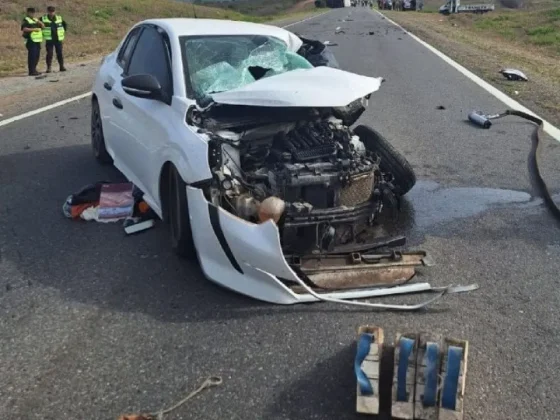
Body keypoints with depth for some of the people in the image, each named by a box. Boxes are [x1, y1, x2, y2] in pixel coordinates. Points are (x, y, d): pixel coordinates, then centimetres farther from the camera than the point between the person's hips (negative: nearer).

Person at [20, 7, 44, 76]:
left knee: (37, 56, 10)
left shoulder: (35, 20, 20)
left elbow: (43, 26, 18)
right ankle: (31, 71, -10)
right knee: (32, 56, -11)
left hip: (37, 40, 8)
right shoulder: (26, 20, -3)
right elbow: (24, 29, -16)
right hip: (31, 40, -8)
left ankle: (34, 70, 18)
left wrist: (40, 23, -1)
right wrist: (33, 29, -21)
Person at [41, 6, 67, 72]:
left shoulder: (59, 18, 7)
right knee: (49, 54, -4)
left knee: (59, 53, 4)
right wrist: (41, 33, 3)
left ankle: (62, 66, 12)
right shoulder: (43, 19, -1)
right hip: (49, 40, -2)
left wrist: (64, 31, 16)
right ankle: (49, 67, 0)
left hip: (58, 39, 2)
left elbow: (64, 24, 24)